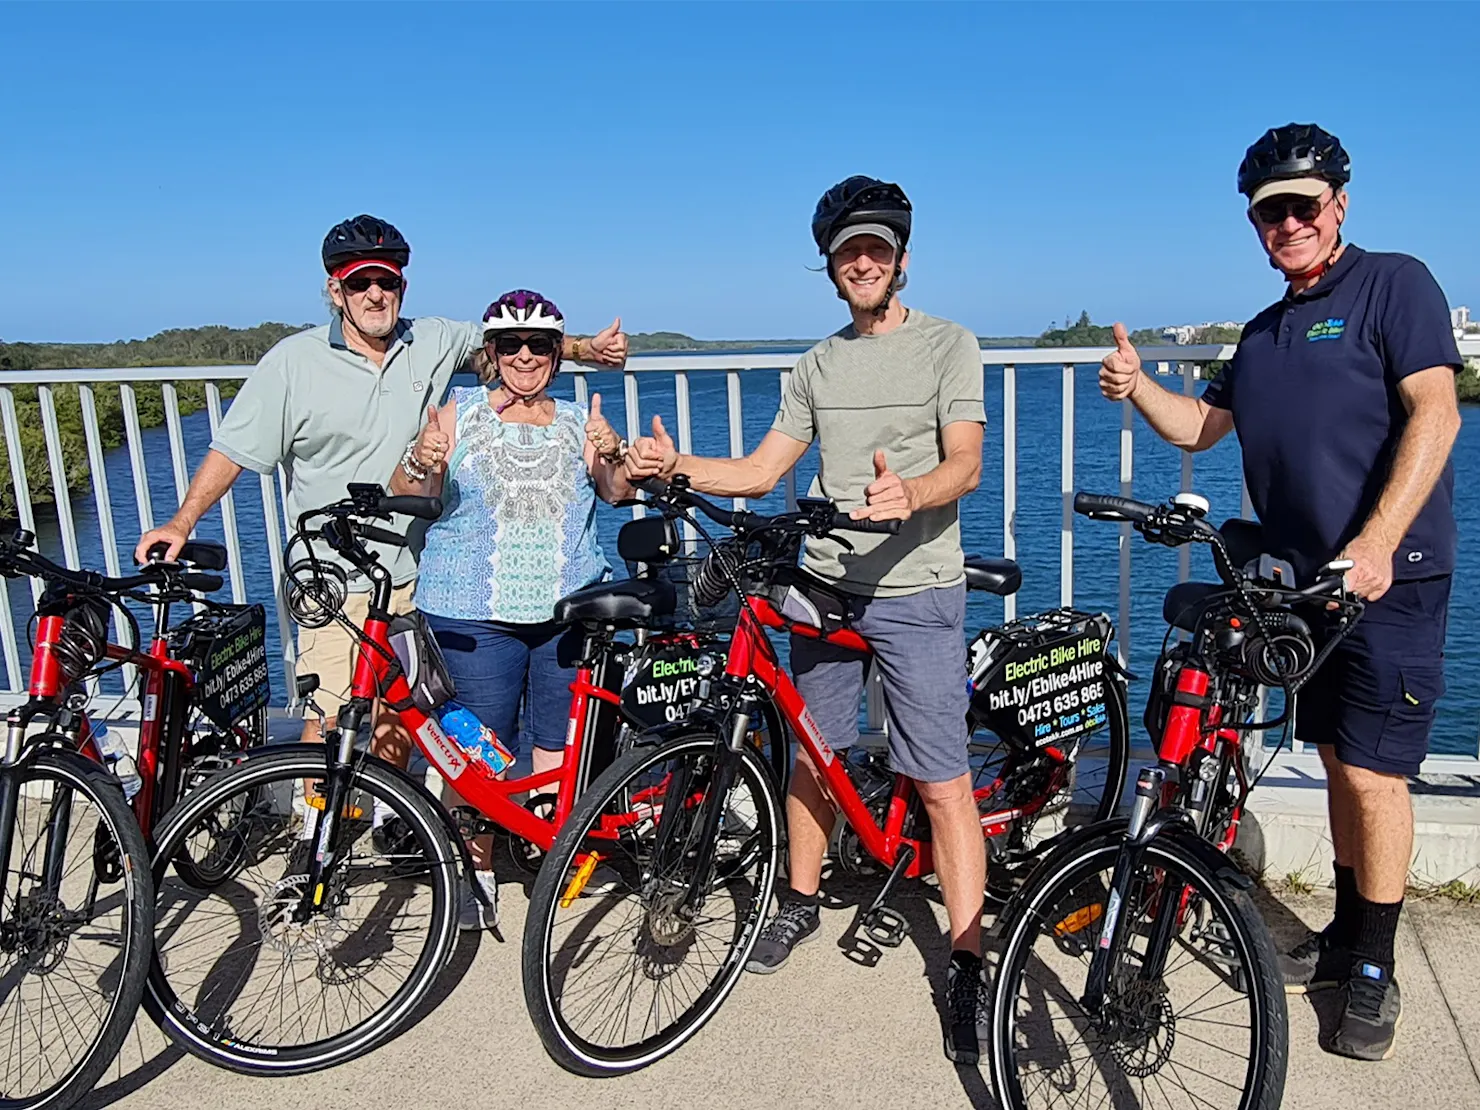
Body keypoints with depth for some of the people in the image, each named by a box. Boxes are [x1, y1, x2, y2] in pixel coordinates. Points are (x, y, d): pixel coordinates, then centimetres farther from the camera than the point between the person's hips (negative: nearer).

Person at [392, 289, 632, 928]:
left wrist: (611, 456, -18)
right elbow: (403, 494, 0)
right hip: (475, 612, -2)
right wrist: (421, 464, -22)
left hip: (568, 608, 2)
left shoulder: (576, 421, 12)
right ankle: (476, 869, 17)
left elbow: (618, 493, 2)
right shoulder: (462, 413, 4)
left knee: (561, 741, 8)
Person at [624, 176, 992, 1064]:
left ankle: (968, 969, 4)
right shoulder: (820, 364, 15)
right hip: (824, 585, 5)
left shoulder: (948, 343, 0)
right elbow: (760, 472, 12)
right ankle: (802, 900, 36)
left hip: (916, 593, -5)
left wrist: (910, 494, -35)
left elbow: (965, 463, -13)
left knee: (942, 781, -5)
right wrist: (675, 467, -4)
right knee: (811, 753, 15)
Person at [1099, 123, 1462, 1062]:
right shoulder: (1264, 333, 16)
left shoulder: (1395, 283, -6)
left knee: (1374, 774, -4)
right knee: (1340, 763, 15)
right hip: (1309, 579, 7)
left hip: (1391, 576, -7)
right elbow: (1200, 426, 19)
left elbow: (1434, 412, -17)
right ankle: (1346, 935, 29)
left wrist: (1378, 540, -28)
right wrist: (1137, 387, -2)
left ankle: (1374, 972, 12)